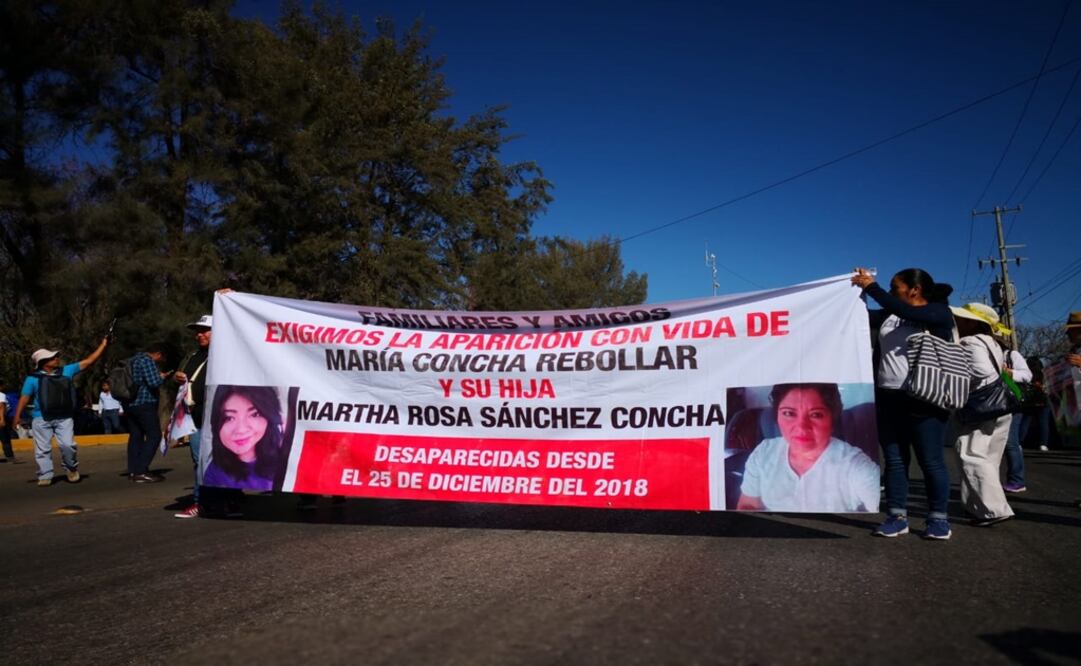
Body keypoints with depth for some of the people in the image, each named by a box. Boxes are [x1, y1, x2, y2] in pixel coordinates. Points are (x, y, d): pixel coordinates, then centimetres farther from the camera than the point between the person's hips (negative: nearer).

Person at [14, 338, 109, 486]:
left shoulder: (66, 371, 6)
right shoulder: (33, 379, -2)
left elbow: (88, 362, 5)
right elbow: (24, 398, -2)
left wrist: (103, 345, 1)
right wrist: (17, 416, -11)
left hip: (64, 418, 1)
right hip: (41, 419, -1)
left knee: (67, 445, -9)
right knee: (43, 449, 4)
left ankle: (71, 469, 14)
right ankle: (45, 476, 15)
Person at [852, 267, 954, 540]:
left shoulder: (940, 313, -3)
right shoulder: (889, 316, 15)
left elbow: (903, 311, -20)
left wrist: (872, 287, -15)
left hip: (923, 399, -5)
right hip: (888, 397, 6)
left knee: (930, 461, 1)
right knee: (894, 460, 6)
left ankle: (938, 519, 12)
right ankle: (897, 517, 12)